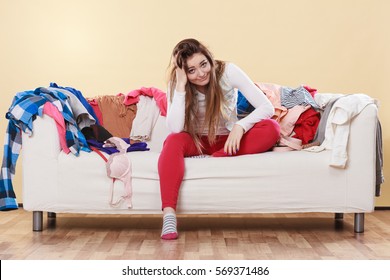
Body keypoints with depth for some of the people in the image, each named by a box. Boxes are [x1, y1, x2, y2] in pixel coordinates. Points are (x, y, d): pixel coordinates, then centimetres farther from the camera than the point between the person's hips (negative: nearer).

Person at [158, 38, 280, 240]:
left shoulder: (228, 72, -15)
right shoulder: (176, 84, -13)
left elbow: (267, 107, -20)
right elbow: (175, 129, -28)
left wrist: (240, 126, -37)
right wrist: (181, 86, -32)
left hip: (227, 140, 1)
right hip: (197, 142, 0)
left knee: (271, 128, -27)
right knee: (174, 140, -36)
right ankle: (169, 215, -46)